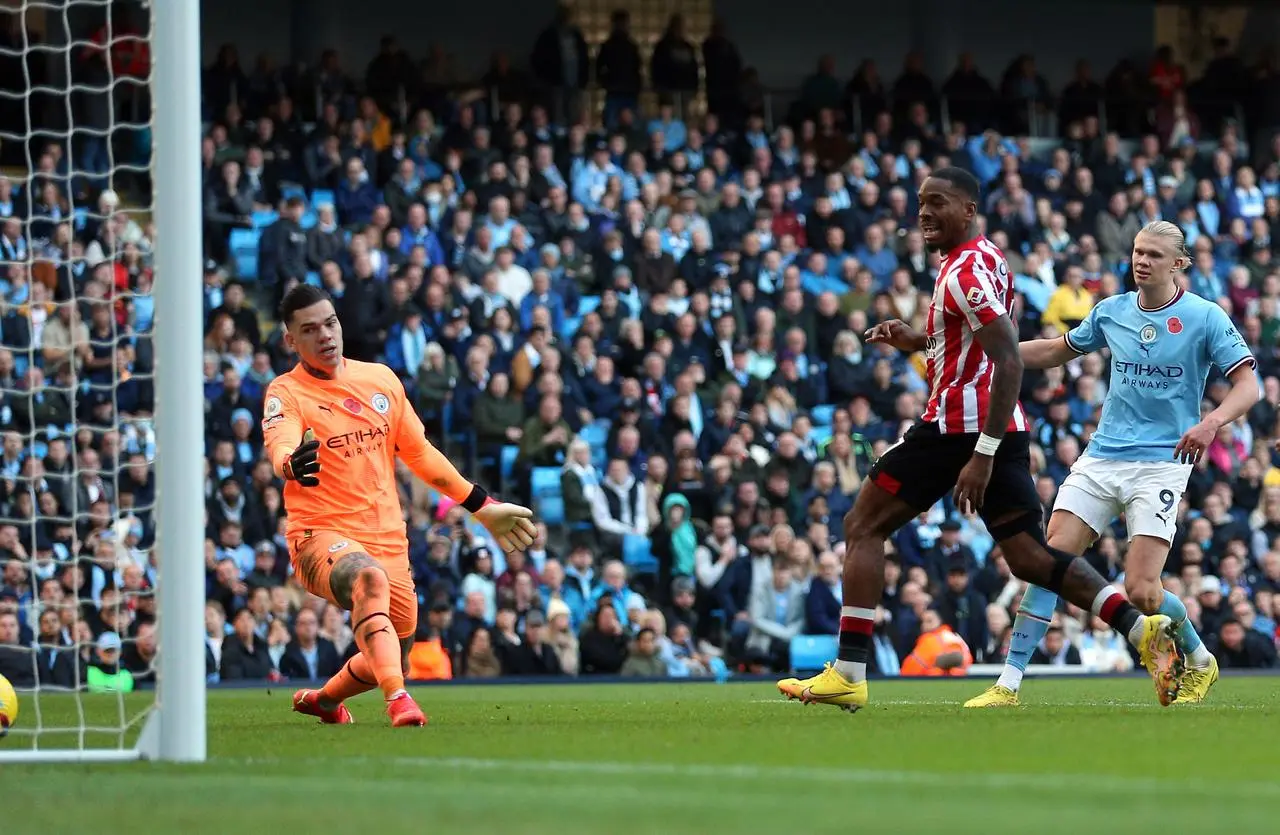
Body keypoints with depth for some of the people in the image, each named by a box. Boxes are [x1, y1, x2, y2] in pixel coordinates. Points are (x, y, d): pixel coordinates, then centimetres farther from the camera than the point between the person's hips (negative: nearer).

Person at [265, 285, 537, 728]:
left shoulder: (381, 379, 11)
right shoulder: (286, 393, -5)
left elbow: (419, 453, 21)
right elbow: (279, 444, -27)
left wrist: (482, 506, 22)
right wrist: (291, 464, -52)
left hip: (388, 538, 6)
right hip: (321, 536, -6)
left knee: (394, 664, 12)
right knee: (369, 577, -39)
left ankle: (322, 699, 43)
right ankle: (397, 699, -49)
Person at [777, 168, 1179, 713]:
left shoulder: (966, 271, -14)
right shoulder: (986, 260, 17)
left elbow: (1009, 363, -23)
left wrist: (982, 456, -26)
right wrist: (919, 341, 17)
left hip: (959, 427, -9)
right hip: (1004, 429, 9)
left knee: (863, 526, 1)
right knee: (1031, 558, 6)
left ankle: (848, 674, -1)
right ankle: (1143, 629, -9)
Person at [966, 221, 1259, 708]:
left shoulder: (1205, 317, -5)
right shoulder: (1111, 312, 8)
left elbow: (1248, 385, -9)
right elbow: (1058, 351, 25)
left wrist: (1211, 423, -28)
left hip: (1161, 463, -4)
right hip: (1101, 458, 4)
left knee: (1140, 591, -13)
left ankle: (1199, 662, 18)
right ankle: (1009, 684, -9)